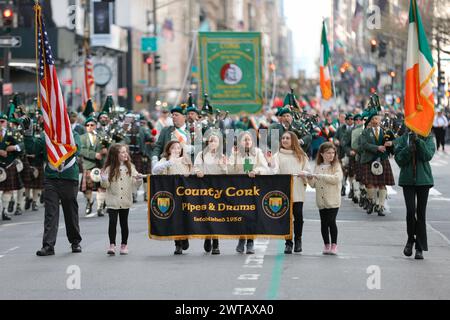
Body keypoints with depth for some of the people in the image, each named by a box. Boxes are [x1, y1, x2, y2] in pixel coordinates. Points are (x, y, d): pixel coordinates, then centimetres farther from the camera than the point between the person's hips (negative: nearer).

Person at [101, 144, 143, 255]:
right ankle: (112, 245, -2)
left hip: (125, 201, 2)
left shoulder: (130, 167, 1)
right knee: (112, 222, -8)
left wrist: (139, 179, -19)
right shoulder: (109, 169, -5)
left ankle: (124, 245, 20)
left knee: (124, 223, 10)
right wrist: (104, 180, -24)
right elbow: (106, 185, -4)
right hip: (113, 201, -2)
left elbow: (135, 184, 2)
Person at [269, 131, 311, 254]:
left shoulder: (301, 155, 16)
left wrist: (303, 173, -9)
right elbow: (275, 170, -3)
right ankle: (288, 243, 4)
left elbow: (308, 171, 13)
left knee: (298, 215, -5)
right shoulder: (278, 155, 12)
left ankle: (298, 239, 13)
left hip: (298, 190, 1)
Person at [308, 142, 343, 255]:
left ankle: (334, 245, 3)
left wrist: (320, 176, -18)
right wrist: (310, 179, -8)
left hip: (333, 200, -4)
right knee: (324, 222, 6)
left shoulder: (336, 166, -2)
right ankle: (326, 245, 17)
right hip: (321, 200, 4)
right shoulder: (318, 167, 11)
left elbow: (336, 178, -19)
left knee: (331, 221, -8)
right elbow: (314, 184, 13)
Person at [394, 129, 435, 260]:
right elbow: (399, 159, -5)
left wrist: (418, 141, -22)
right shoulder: (403, 139, 2)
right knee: (410, 211, -11)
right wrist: (409, 148, -20)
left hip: (423, 179, 0)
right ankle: (410, 239, 14)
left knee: (421, 213, 3)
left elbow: (428, 156, -14)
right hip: (408, 179, 0)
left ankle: (420, 248, 10)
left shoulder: (427, 139, 1)